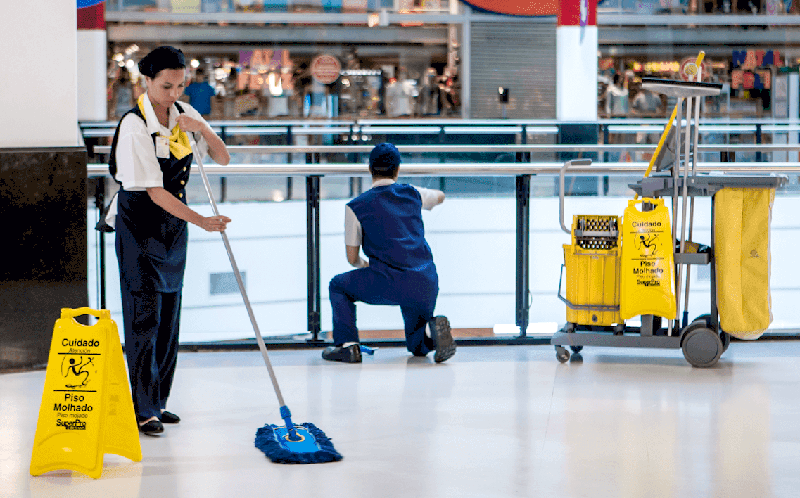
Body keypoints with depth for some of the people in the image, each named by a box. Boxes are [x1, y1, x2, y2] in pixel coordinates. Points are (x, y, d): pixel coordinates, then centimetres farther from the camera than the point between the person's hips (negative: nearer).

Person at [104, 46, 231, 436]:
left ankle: (158, 401, 18)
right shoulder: (134, 125, -19)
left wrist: (202, 128, -17)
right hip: (139, 224, -7)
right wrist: (201, 221, -29)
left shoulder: (184, 114, 2)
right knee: (144, 314, -9)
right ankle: (144, 410, -8)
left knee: (169, 313, 9)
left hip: (174, 222, 7)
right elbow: (155, 191, -23)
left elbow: (223, 158, 1)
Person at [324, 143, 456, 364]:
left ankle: (347, 344, 9)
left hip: (389, 285, -4)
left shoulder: (356, 207, 3)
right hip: (426, 286, 4)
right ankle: (431, 330, -9)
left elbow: (352, 258, 9)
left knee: (339, 285, 23)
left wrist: (364, 265, 33)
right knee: (418, 346, 25)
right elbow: (440, 197, 38)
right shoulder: (413, 194, 13)